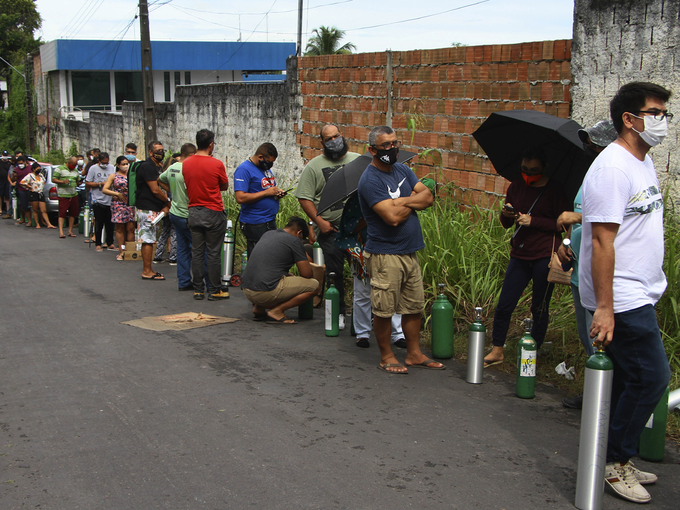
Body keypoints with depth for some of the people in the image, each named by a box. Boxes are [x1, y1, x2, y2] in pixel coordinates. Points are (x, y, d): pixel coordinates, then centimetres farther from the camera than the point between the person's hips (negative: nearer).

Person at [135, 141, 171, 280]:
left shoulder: (158, 167, 17)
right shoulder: (147, 166, -14)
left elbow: (162, 188, 16)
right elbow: (155, 190, -18)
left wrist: (165, 205, 0)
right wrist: (168, 201, -4)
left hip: (155, 209, 10)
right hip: (147, 209, -10)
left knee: (150, 240, 12)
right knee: (148, 240, -7)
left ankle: (147, 269, 17)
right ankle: (147, 271, -4)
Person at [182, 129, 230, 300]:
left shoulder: (186, 163, 1)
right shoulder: (216, 164, -13)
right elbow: (225, 186, 1)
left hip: (194, 212, 5)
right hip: (213, 212, -4)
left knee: (197, 252, 9)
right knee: (213, 253, 2)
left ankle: (198, 290, 14)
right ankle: (214, 291, 7)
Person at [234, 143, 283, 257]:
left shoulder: (266, 168, 14)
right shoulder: (244, 169, -13)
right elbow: (240, 198, -23)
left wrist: (277, 192, 4)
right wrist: (266, 192, -19)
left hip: (271, 221, 9)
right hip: (255, 225, -9)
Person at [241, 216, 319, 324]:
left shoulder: (267, 234, 20)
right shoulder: (294, 241, -2)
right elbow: (306, 274, -2)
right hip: (266, 293, -8)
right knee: (313, 285, 0)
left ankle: (258, 308, 17)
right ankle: (276, 311, -5)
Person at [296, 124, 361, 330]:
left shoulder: (358, 160, 10)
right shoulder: (314, 166, 3)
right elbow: (305, 198, -2)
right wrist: (319, 221, -11)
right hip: (330, 229, -1)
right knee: (334, 272, 3)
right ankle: (338, 312, 16)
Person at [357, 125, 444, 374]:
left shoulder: (402, 170, 11)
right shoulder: (370, 180, -15)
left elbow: (427, 197, 2)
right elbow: (393, 217, -24)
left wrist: (402, 201, -14)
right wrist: (413, 203, -5)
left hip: (410, 251, 8)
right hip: (385, 254, -8)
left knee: (414, 306, 14)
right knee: (383, 310, 2)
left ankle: (414, 354, 26)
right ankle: (386, 357, 17)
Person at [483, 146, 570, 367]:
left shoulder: (555, 190, -2)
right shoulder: (516, 187, 11)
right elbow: (506, 224, 15)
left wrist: (533, 221, -16)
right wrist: (506, 214, -8)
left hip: (545, 256, -4)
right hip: (520, 255, 4)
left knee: (539, 308, 4)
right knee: (504, 305, 0)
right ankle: (497, 351, 12)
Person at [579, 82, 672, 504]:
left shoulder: (644, 162, 13)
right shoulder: (613, 168, -18)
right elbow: (602, 239, -22)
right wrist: (604, 306, -24)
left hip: (640, 294, 10)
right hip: (621, 299, -10)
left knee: (631, 379, 14)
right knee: (651, 377, -5)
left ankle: (618, 461, 25)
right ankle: (615, 461, 9)